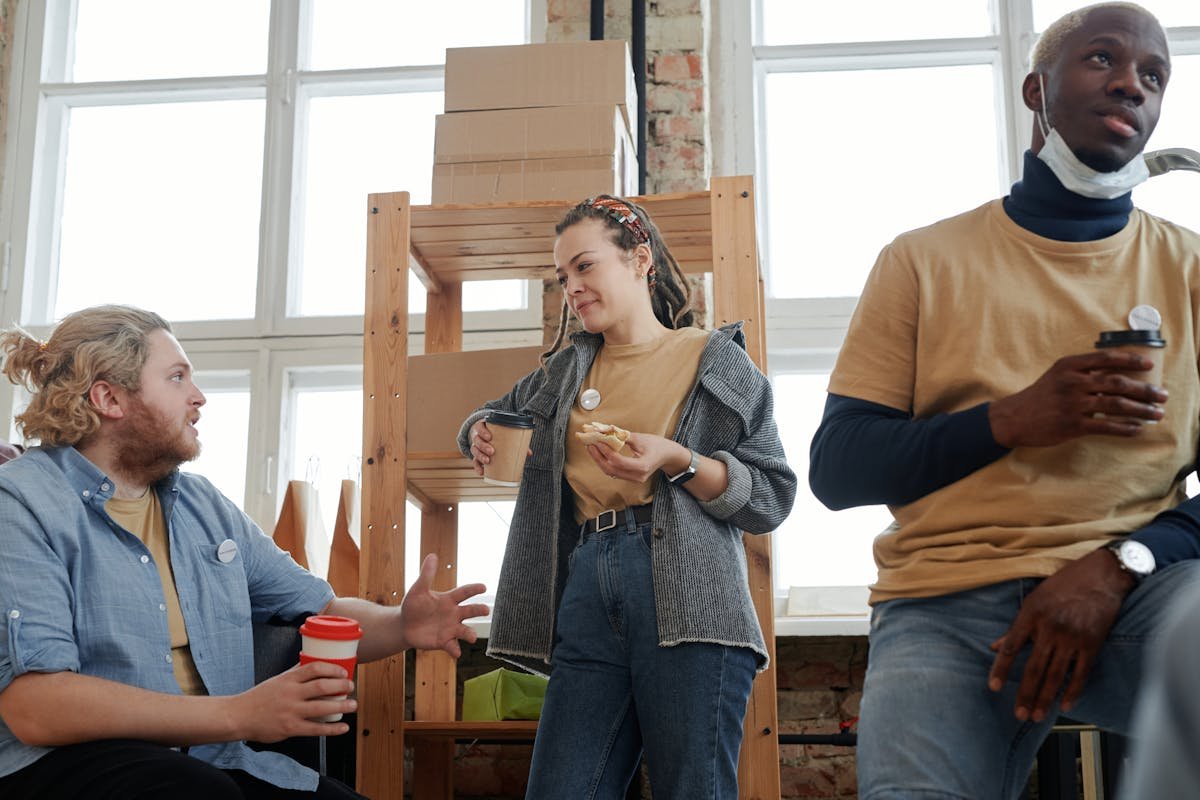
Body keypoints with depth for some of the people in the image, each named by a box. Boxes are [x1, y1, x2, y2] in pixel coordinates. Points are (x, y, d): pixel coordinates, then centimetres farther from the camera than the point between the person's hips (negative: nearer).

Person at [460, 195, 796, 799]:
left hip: (687, 597, -4)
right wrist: (480, 435, 14)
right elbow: (493, 414, 39)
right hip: (587, 596, 4)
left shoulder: (716, 362, 8)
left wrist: (675, 460, -12)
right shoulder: (563, 373, 21)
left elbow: (772, 496, 3)